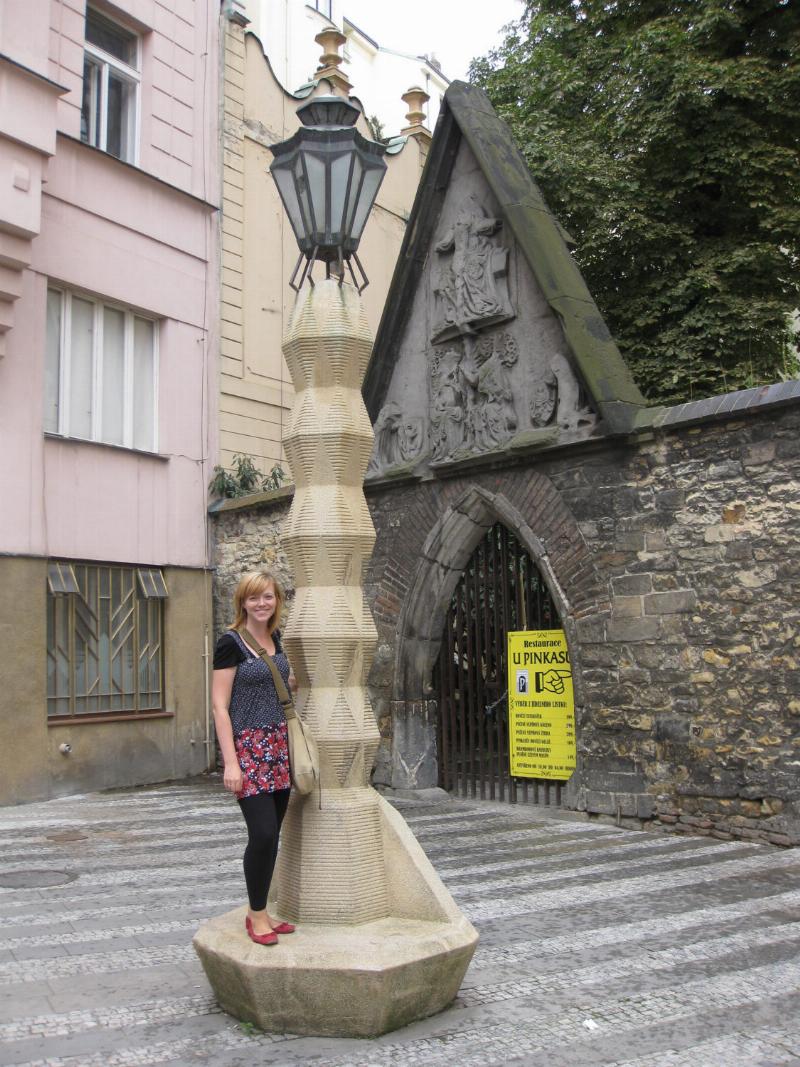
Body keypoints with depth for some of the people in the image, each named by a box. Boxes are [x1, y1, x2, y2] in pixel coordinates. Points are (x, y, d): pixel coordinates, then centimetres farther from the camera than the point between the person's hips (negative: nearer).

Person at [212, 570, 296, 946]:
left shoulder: (275, 638, 11)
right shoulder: (231, 642, -8)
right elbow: (219, 706, -11)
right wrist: (230, 761, -16)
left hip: (279, 743, 7)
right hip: (247, 746, -6)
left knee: (271, 834, 8)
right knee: (263, 833, -9)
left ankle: (260, 911, 21)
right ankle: (257, 915, 8)